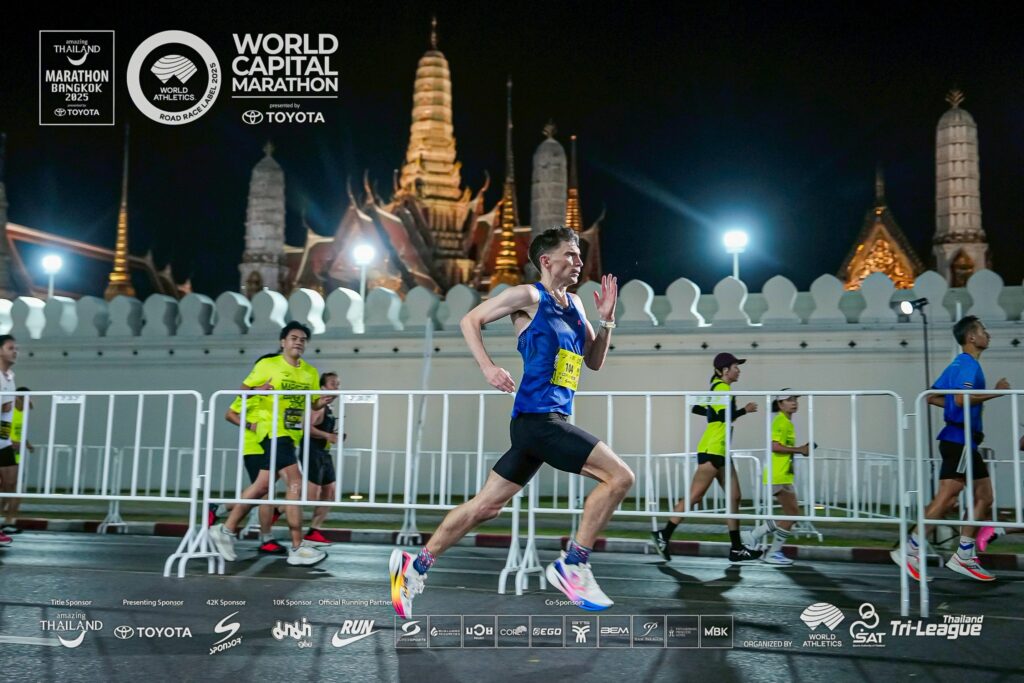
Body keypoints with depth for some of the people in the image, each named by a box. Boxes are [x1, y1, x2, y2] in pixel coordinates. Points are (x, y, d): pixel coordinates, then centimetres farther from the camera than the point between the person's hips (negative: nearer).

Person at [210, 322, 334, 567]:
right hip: (275, 433, -7)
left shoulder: (310, 372, 12)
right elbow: (243, 390, -1)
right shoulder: (267, 365, -3)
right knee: (295, 483, -14)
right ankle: (297, 548, -10)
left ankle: (227, 530, 25)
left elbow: (312, 404, 16)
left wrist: (321, 403, -7)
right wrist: (259, 390, -22)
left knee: (262, 486, 12)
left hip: (293, 436, 7)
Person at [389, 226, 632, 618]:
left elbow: (594, 362, 21)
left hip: (551, 421, 8)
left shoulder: (574, 304, 19)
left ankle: (416, 566, 21)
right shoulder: (528, 296, -4)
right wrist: (488, 367, -13)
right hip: (537, 417, -8)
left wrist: (606, 320, 8)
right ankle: (573, 565, -6)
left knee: (487, 505, 11)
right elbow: (470, 320, -1)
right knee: (619, 476, -14)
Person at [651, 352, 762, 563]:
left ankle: (736, 549, 11)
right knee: (694, 497, -8)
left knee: (734, 497, 8)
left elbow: (696, 408, 21)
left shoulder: (717, 387, 17)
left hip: (720, 451, 11)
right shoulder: (722, 388, -11)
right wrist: (744, 410, -11)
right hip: (712, 450, -11)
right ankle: (663, 535, -3)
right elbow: (725, 416, -24)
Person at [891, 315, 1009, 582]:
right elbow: (961, 398, -27)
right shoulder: (969, 364, -11)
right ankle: (910, 549, -7)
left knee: (984, 496, 10)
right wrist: (994, 392, -17)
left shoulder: (958, 364, 17)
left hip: (962, 441, 10)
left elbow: (932, 397, 19)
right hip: (960, 439, -10)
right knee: (946, 498, -10)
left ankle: (964, 557, 12)